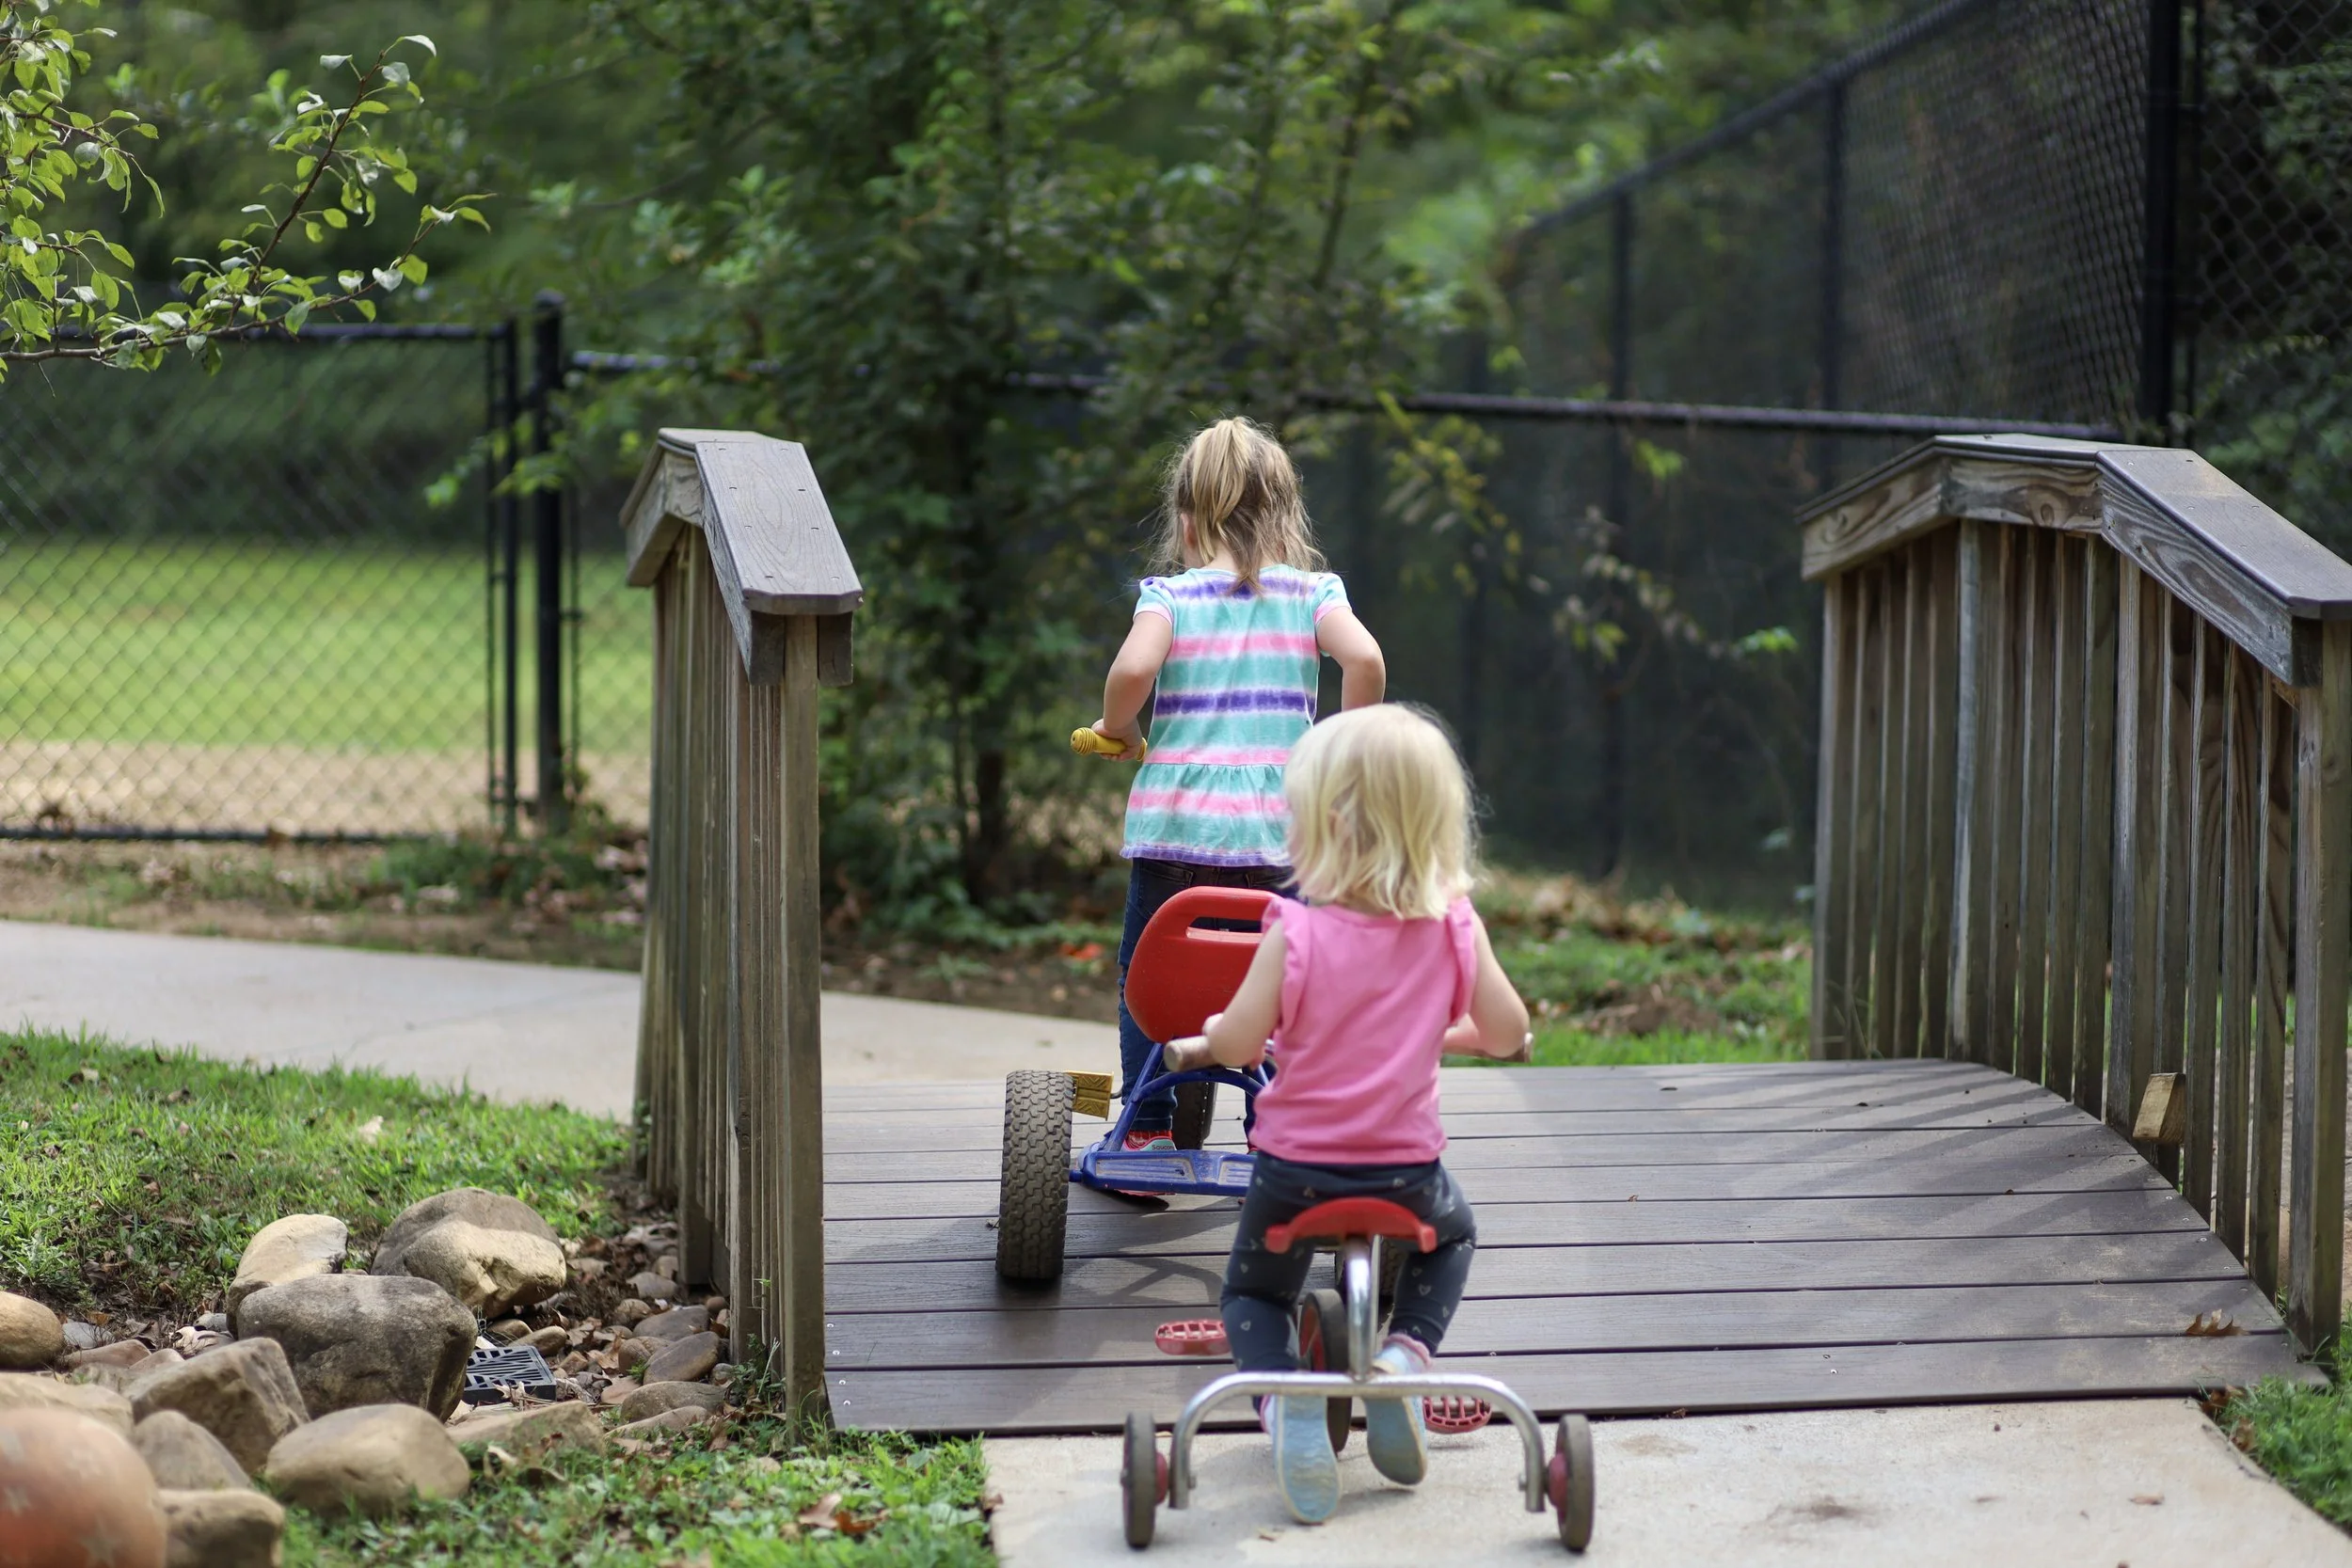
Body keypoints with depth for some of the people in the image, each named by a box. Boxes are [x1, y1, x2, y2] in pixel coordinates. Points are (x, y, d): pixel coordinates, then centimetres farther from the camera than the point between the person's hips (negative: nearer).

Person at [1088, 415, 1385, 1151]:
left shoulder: (1170, 594, 0)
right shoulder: (1312, 593, 4)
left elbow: (1133, 668, -18)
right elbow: (1364, 659, -13)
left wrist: (1116, 729, 2)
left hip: (1173, 821, -1)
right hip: (1276, 829, 1)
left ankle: (1148, 1132, 15)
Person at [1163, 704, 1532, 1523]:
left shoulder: (1295, 932, -16)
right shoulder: (1454, 929, -8)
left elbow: (1240, 1043, -13)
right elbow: (1508, 1033, 0)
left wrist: (1198, 1041, 11)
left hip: (1297, 1167, -2)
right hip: (1406, 1167, 2)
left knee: (1252, 1291, 24)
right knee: (1451, 1235, 35)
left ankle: (1282, 1394, -9)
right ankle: (1404, 1353, 8)